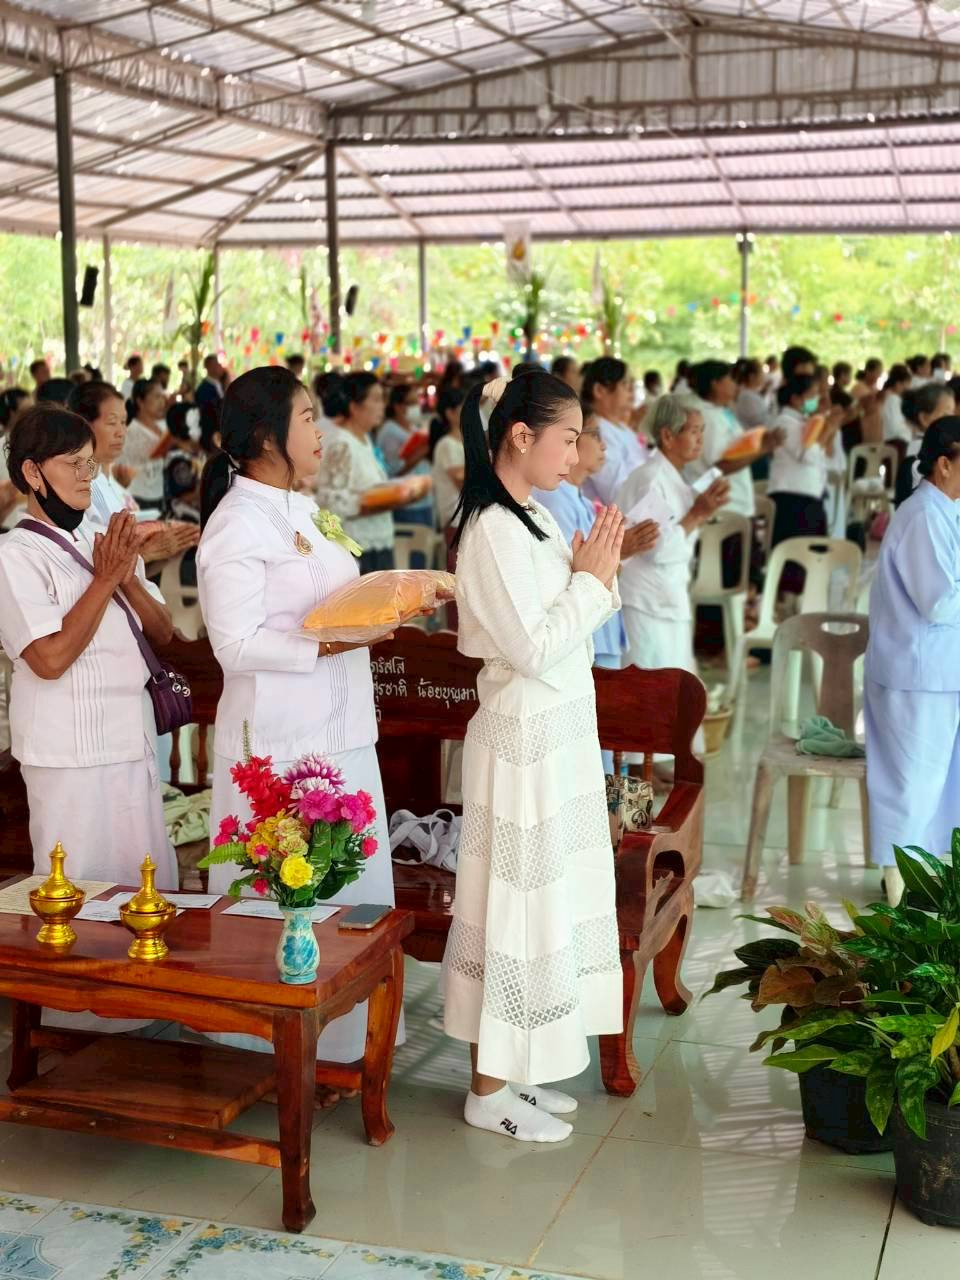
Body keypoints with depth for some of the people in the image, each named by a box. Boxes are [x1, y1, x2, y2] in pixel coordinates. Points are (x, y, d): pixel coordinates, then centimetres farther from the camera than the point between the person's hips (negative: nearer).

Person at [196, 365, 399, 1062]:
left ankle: (343, 1038, 29)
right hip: (280, 740, -9)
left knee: (348, 886, 15)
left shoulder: (301, 509, 15)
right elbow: (236, 643, -19)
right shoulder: (238, 523, -14)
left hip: (339, 728, 9)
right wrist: (324, 645, -27)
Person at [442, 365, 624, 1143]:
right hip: (525, 742, -9)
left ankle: (515, 1068, 28)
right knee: (518, 906, 0)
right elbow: (534, 648, -22)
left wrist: (596, 573, 0)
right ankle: (489, 1090, 14)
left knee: (550, 901, 15)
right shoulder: (493, 530, -19)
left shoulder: (533, 519, 9)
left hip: (560, 737, 9)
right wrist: (591, 578, -12)